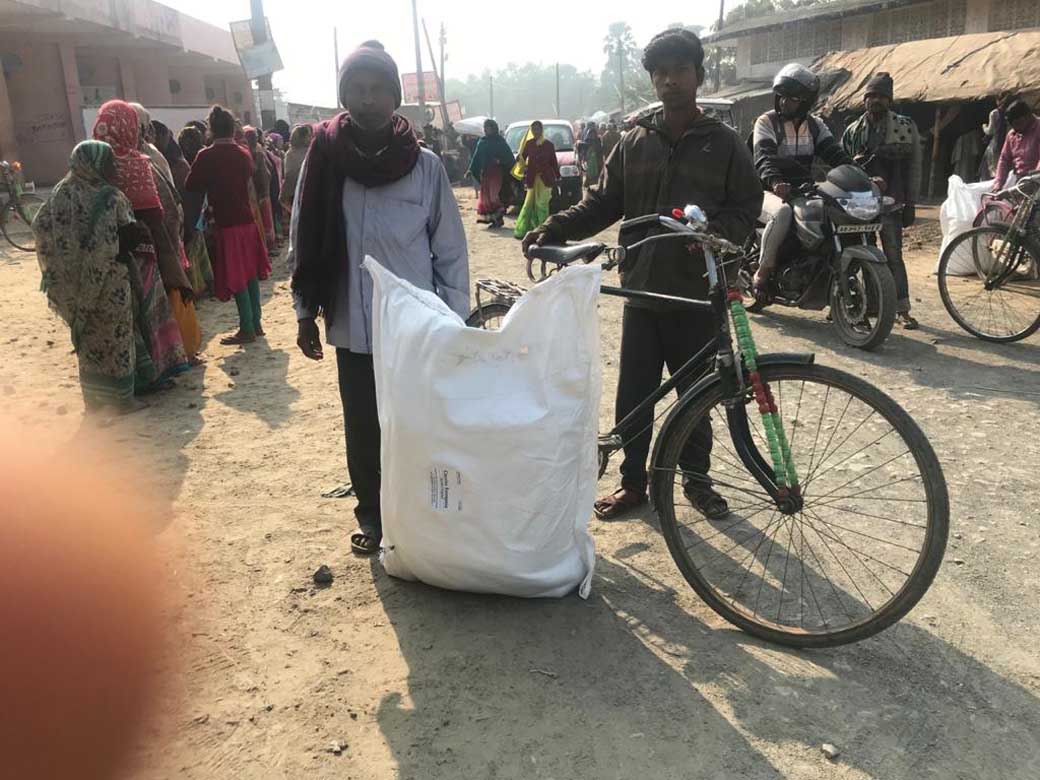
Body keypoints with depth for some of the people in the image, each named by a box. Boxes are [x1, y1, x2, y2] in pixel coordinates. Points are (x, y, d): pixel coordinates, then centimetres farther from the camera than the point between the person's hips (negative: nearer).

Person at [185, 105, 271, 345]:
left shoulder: (207, 157, -11)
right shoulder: (245, 154, 5)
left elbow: (192, 188, -4)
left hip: (227, 224, -5)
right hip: (247, 219, 5)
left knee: (236, 279, -1)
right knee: (251, 274, 12)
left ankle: (247, 329, 1)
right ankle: (256, 323, 17)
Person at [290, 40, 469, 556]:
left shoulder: (425, 166, -5)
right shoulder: (323, 159, -1)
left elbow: (450, 250, -1)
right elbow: (303, 245, 6)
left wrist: (456, 320, -2)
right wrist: (305, 313, 6)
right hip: (352, 328, 2)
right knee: (363, 429, 10)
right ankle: (372, 517, 29)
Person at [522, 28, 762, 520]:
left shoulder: (724, 144, 2)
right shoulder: (634, 142, 9)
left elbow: (747, 210, 1)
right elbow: (603, 203, 8)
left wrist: (713, 227, -21)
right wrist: (553, 229, -7)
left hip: (698, 293, -2)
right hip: (643, 290, 2)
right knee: (633, 395, 6)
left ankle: (696, 479, 27)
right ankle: (633, 481, 22)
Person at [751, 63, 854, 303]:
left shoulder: (815, 125, 13)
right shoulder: (766, 122, -2)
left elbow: (836, 154, 2)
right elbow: (764, 157, -19)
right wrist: (775, 182, -40)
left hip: (803, 192, 5)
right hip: (771, 192, -5)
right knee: (782, 213, -38)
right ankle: (763, 271, -24)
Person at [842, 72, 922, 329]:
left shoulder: (904, 126, 3)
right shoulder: (853, 130, 13)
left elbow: (913, 166, 1)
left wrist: (910, 204, -4)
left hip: (890, 201, -3)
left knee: (893, 255, -5)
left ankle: (902, 308, 1)